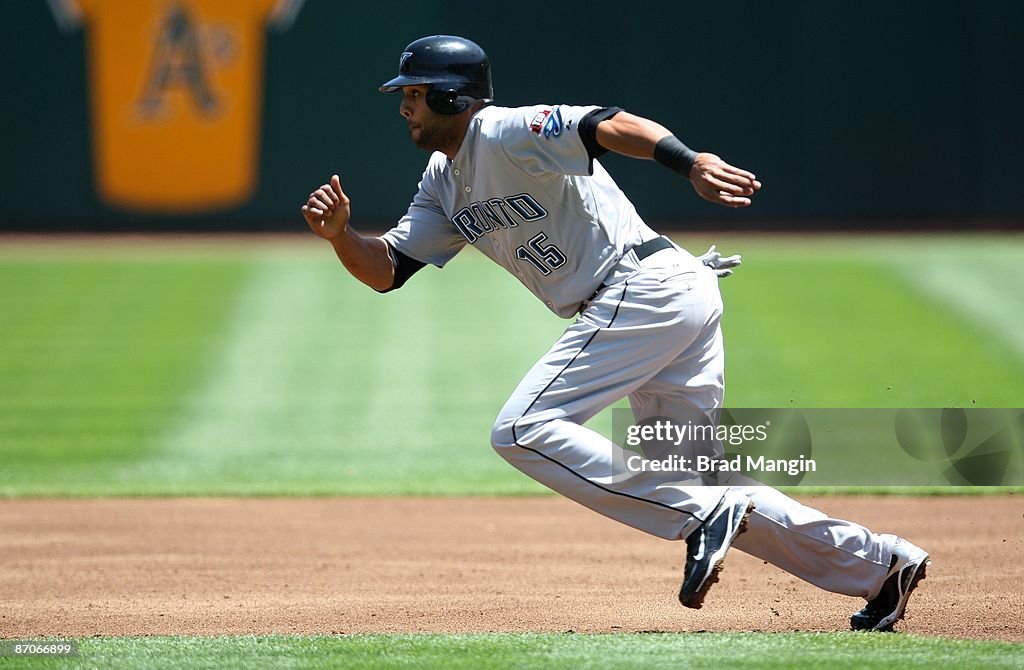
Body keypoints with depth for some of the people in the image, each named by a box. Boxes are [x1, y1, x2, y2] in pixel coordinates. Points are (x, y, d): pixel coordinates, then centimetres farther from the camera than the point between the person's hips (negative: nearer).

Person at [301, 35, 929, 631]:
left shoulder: (505, 133, -9)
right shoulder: (444, 184, 19)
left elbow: (606, 124, -26)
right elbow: (385, 270, 19)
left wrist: (692, 163, -43)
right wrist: (340, 233, -2)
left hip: (646, 288, -10)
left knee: (522, 430, -14)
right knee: (687, 479, 10)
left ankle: (704, 517, -17)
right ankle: (878, 562, 13)